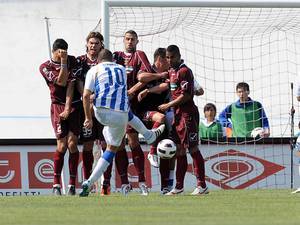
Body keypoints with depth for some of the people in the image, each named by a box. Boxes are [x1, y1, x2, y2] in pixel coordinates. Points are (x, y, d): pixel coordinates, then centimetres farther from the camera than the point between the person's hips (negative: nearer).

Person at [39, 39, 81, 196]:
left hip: (74, 105, 1)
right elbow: (61, 82, -14)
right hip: (58, 106, -1)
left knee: (72, 143, -9)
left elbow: (70, 84, -3)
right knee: (62, 146, -10)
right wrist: (63, 62, -17)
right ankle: (56, 185, -2)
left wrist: (68, 108, -10)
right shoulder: (45, 67, -1)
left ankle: (72, 185, -6)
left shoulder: (72, 61, 4)